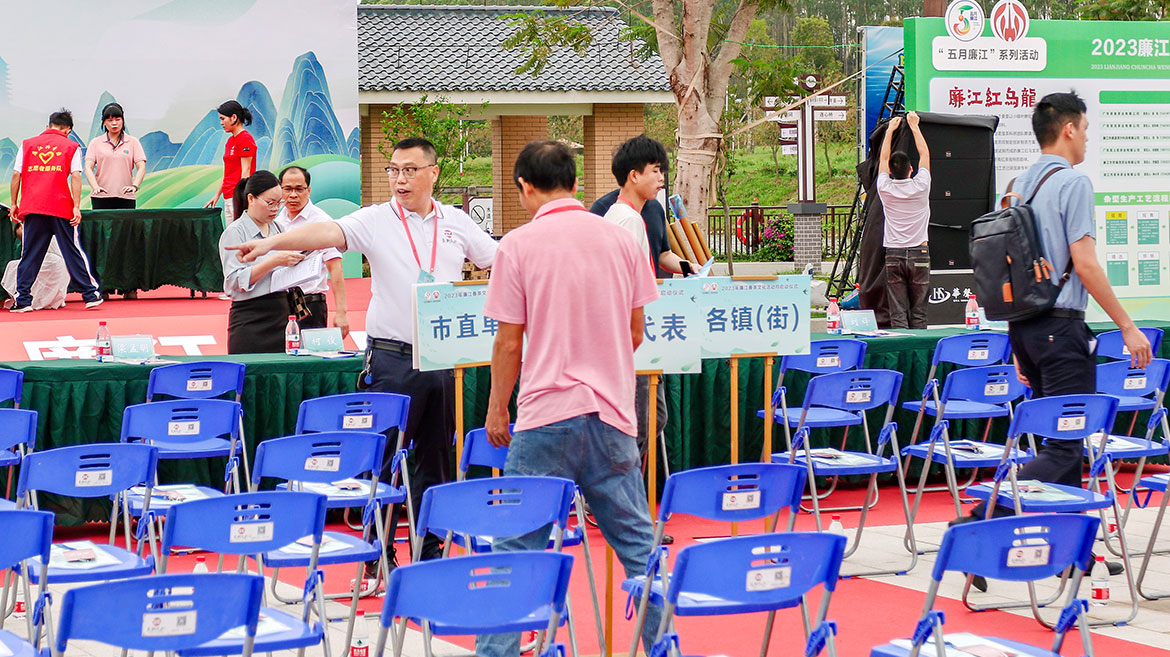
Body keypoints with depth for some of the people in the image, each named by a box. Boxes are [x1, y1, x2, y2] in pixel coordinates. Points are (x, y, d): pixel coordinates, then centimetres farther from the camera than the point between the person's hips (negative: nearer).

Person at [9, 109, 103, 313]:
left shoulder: (27, 145, 12)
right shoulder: (71, 147, 5)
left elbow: (16, 175, 7)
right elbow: (75, 177, -4)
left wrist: (14, 204, 12)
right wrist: (76, 207, -7)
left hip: (32, 208, 2)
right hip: (61, 208, -2)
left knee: (29, 254, 7)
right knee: (73, 251, 6)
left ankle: (22, 300, 2)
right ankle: (91, 295, 8)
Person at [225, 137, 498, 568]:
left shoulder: (456, 222, 8)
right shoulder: (376, 221, -2)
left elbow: (500, 263, 16)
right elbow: (328, 233, -18)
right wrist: (272, 242, -33)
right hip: (393, 358, -3)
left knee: (436, 459, 10)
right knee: (383, 459, -2)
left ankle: (430, 552, 19)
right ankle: (378, 556, 7)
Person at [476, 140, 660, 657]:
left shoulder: (519, 246, -5)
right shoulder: (620, 239, 5)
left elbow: (509, 343, -3)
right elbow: (635, 333, 12)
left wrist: (496, 409, 9)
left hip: (546, 415, -3)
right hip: (612, 412, 4)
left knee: (517, 545, 1)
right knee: (637, 540, 12)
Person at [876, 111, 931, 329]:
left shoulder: (885, 189, -3)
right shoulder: (920, 186, -4)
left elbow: (883, 158, 15)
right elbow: (924, 153, 11)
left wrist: (890, 130, 25)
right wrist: (914, 126, 22)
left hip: (893, 255, 1)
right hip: (919, 254, -1)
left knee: (897, 312, -2)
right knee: (918, 311, 3)